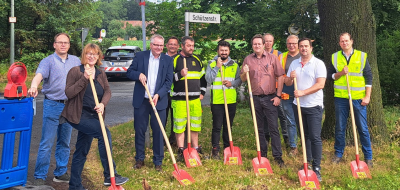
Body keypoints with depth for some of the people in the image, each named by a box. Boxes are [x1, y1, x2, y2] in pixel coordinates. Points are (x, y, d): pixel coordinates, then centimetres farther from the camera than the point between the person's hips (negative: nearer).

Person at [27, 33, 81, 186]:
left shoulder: (75, 61, 10)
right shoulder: (48, 61, -5)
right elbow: (39, 74, -23)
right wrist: (33, 86, -45)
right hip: (52, 105, -4)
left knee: (64, 143, 13)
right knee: (47, 143, -3)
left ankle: (60, 173, 24)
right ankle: (39, 177, 6)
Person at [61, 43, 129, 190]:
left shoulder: (101, 73, 9)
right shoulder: (75, 71, -7)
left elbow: (107, 91, 1)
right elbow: (69, 93, -14)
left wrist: (102, 104, -19)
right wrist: (84, 78, -22)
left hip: (92, 116, 6)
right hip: (78, 116, -6)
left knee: (82, 152, 12)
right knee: (105, 134, -23)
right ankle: (110, 176, -16)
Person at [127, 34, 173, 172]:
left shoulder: (168, 60, 3)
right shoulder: (140, 56, 3)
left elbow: (168, 81, -1)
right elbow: (129, 72, 5)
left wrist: (158, 95, -15)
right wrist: (139, 74, -16)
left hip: (159, 101, 0)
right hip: (141, 101, 1)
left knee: (158, 132, 2)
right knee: (139, 131, 8)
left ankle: (158, 161, 14)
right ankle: (139, 159, 23)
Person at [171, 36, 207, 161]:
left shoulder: (197, 60, 14)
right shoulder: (174, 60, -1)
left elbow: (203, 77, 23)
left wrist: (202, 92, 15)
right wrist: (179, 74, -20)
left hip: (196, 99, 5)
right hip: (179, 99, -4)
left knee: (195, 126, 11)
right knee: (179, 126, -1)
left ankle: (196, 149, 24)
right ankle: (181, 151, 10)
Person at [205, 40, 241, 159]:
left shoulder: (234, 65, 11)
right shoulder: (212, 64, 3)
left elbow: (239, 80, 9)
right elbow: (208, 79, -9)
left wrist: (232, 83, -10)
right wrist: (217, 67, -13)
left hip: (231, 100, 3)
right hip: (217, 100, -3)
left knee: (228, 126, 12)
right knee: (217, 126, -1)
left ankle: (227, 148, 23)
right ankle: (215, 149, 8)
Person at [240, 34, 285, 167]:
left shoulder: (272, 58, 0)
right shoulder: (248, 59, 6)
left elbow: (280, 76, -1)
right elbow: (243, 79, 11)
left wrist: (278, 96, -7)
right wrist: (244, 73, -12)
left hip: (270, 98, -3)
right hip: (255, 98, 3)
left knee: (273, 128, -4)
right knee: (259, 128, 11)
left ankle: (277, 157, 3)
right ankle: (262, 155, 22)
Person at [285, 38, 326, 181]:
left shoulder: (318, 63, -6)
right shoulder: (294, 63, 10)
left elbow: (320, 84, -16)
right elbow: (287, 83, 13)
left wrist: (303, 92, -22)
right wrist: (290, 78, -10)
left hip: (313, 106, -5)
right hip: (298, 105, 5)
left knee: (315, 137, -5)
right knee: (304, 135, 15)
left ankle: (316, 168, 0)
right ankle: (307, 162, 27)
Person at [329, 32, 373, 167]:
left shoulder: (362, 56, 3)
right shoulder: (335, 57, 7)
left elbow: (369, 77, 3)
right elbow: (329, 76, 8)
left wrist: (367, 96, -4)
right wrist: (340, 73, -11)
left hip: (358, 98, -1)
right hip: (340, 97, 1)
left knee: (363, 128, 3)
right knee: (340, 127, 8)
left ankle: (368, 157, 15)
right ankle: (338, 154, 22)